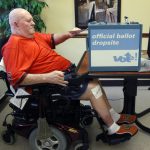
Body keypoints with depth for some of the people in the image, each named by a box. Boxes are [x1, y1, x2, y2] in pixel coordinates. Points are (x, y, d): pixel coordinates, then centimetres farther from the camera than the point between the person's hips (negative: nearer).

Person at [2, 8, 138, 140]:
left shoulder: (31, 35, 9)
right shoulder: (14, 45, -20)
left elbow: (51, 39, 24)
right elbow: (15, 78, -29)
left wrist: (68, 35, 4)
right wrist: (47, 77, -35)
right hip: (54, 82, -10)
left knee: (94, 82, 12)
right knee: (93, 89, -11)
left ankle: (115, 117, 24)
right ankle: (114, 129, 5)